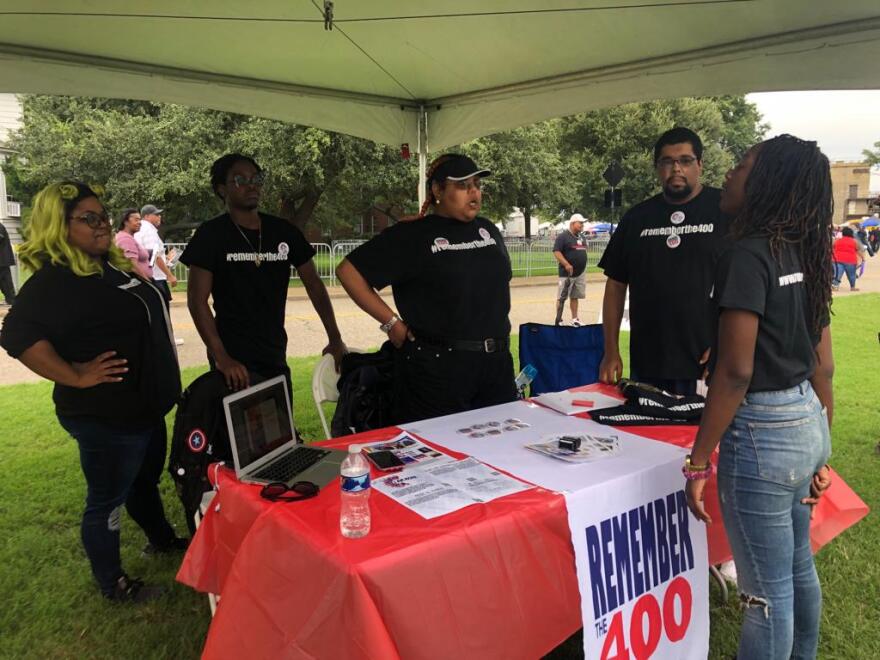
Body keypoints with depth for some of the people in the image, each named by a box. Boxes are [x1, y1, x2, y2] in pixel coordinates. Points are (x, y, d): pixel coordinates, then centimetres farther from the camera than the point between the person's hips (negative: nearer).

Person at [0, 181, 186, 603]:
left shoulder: (110, 266, 10)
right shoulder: (54, 280, -19)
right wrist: (76, 376, -28)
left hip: (145, 407, 9)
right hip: (106, 418, -9)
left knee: (146, 481, 27)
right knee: (107, 500, 9)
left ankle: (162, 539, 49)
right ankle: (112, 583, 27)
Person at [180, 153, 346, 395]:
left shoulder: (283, 231, 5)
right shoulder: (211, 235, -5)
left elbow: (314, 285, 9)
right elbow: (197, 300, -10)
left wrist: (335, 339, 2)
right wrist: (221, 358, -19)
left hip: (276, 357, 5)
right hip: (235, 361, -4)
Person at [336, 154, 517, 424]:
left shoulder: (488, 230, 12)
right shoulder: (412, 235, -7)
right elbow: (349, 270, -9)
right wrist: (393, 323, -12)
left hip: (497, 363, 6)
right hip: (437, 368, -6)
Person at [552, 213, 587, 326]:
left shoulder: (581, 237, 16)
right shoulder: (563, 236, -9)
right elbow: (556, 252, -17)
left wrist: (583, 266, 19)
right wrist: (566, 264, -25)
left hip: (580, 273, 7)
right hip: (567, 273, -7)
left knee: (575, 297, 11)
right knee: (562, 297, -2)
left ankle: (574, 319, 16)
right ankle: (558, 320, 3)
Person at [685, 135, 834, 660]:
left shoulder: (748, 255, -17)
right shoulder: (804, 256, 9)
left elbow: (735, 372, -22)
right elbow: (823, 366, 11)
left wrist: (698, 461, -15)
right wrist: (821, 450, 19)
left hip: (762, 433, -9)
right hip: (807, 423, 9)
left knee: (766, 591, 6)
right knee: (799, 568, 25)